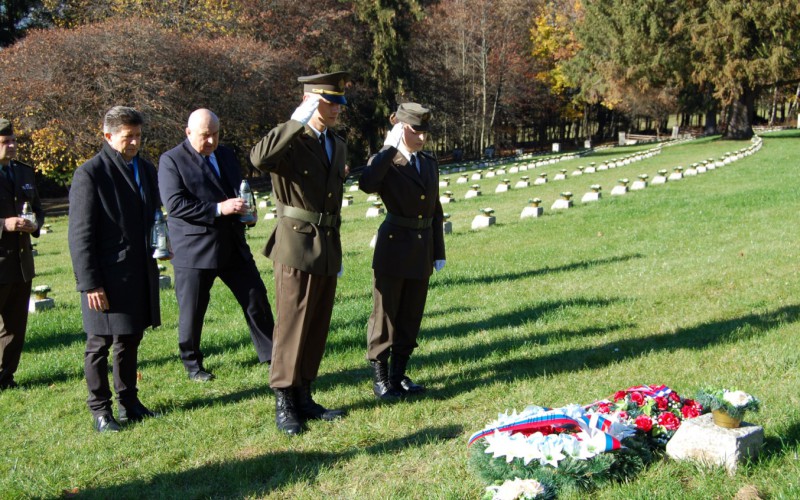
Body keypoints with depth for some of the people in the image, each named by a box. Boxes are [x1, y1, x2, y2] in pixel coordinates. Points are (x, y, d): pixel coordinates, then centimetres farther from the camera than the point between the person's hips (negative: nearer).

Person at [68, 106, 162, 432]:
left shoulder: (145, 169, 11)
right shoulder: (90, 173, -10)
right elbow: (80, 234, -12)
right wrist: (90, 283, -15)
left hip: (140, 274, 6)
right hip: (107, 277, -6)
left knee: (130, 340, 15)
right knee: (100, 343, 3)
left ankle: (128, 402, 26)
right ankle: (100, 410, 14)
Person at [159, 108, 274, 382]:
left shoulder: (226, 155, 14)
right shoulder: (171, 160, -6)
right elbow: (174, 203, -17)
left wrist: (242, 208, 2)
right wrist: (218, 209, -24)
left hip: (232, 245, 5)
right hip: (194, 249, -5)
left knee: (256, 298, 4)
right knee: (192, 310, 5)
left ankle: (271, 354, 15)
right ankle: (192, 365, 22)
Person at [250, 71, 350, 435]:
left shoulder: (338, 146, 15)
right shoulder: (289, 141, -10)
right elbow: (259, 158, -34)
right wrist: (298, 121, -29)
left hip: (327, 248, 7)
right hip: (296, 246, -7)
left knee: (318, 327, 11)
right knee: (291, 326, -3)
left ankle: (303, 398, 21)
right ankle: (284, 404, 7)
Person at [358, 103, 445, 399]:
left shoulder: (430, 163, 11)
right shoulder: (384, 162, -8)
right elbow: (366, 185, -32)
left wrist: (439, 252, 14)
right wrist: (389, 148, -24)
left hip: (422, 250, 6)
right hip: (394, 247, -6)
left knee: (411, 316, 11)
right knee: (386, 313, 2)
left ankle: (398, 375, 23)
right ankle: (379, 377, 13)